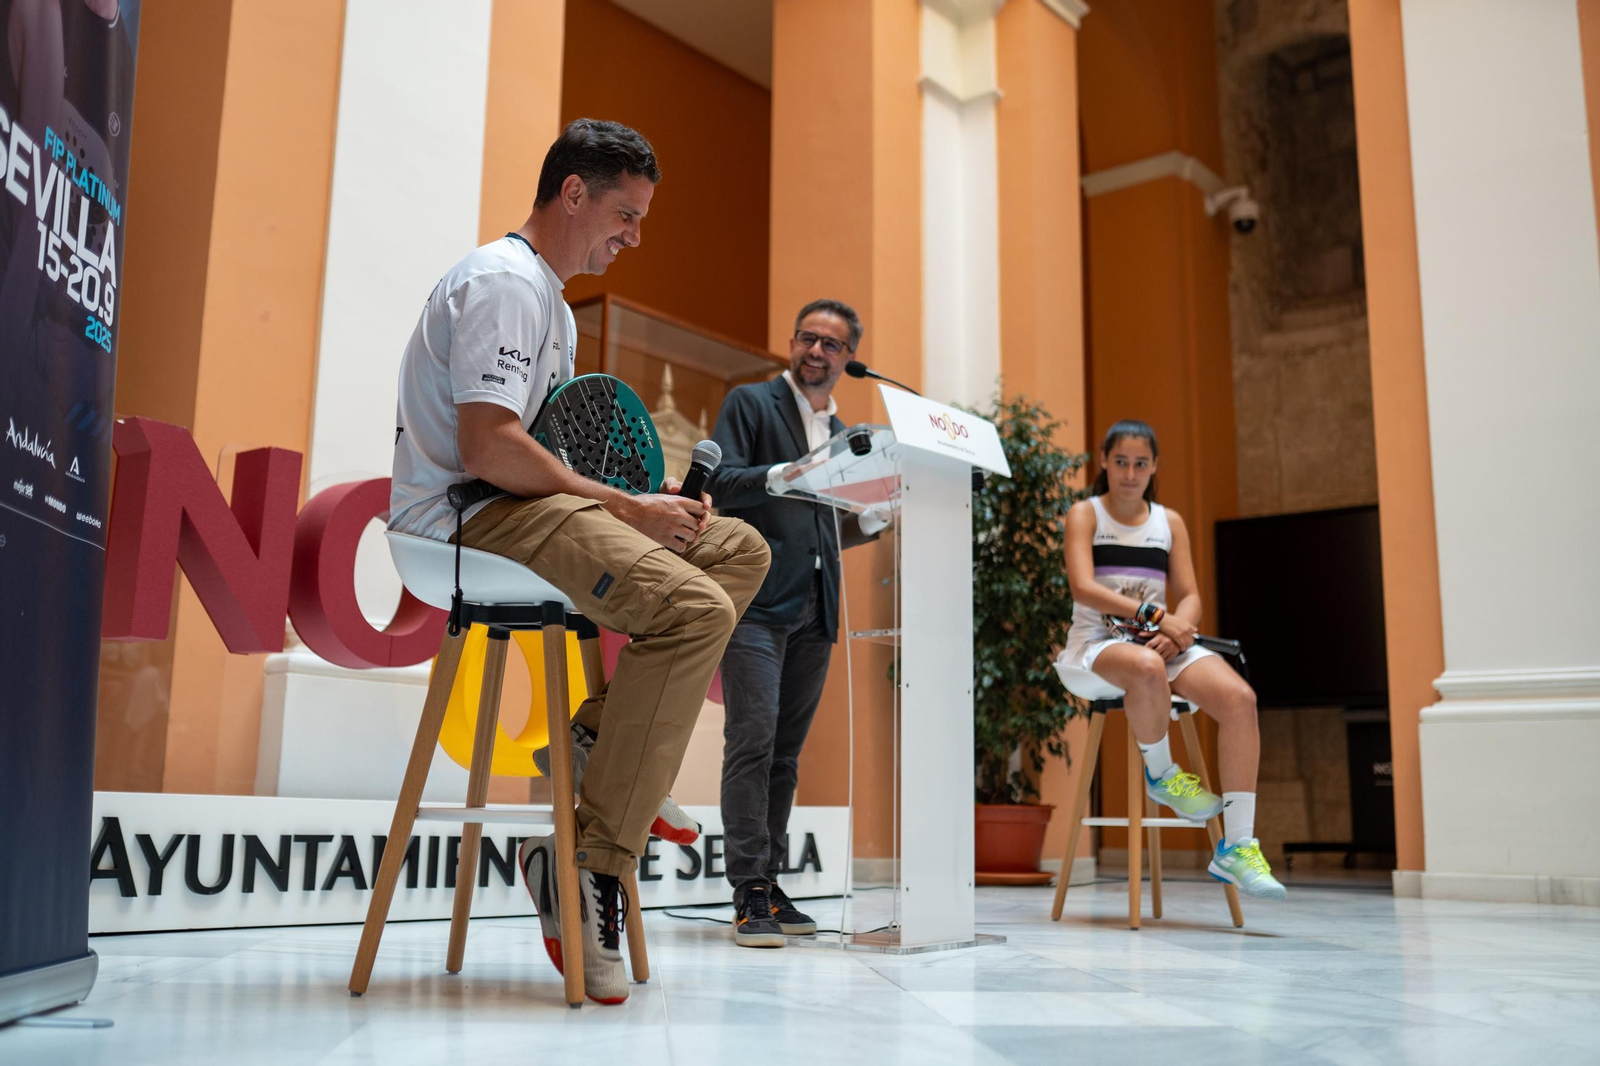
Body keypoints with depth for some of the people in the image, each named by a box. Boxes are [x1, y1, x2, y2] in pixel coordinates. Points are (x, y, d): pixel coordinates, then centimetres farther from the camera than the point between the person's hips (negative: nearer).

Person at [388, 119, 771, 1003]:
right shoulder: (504, 282, -9)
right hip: (467, 517, -11)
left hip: (524, 501, 11)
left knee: (741, 549, 5)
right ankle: (590, 864, -23)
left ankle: (592, 742, -5)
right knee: (694, 608, -29)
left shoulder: (550, 299, 25)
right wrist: (626, 507, -15)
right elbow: (487, 448, -22)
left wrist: (646, 496, 8)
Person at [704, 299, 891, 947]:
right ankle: (749, 893, -9)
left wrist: (872, 522, 6)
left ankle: (769, 882, 13)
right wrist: (779, 476, -24)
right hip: (757, 602, -6)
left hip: (815, 612, 6)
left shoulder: (842, 434, 22)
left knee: (786, 750, 7)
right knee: (752, 740, -12)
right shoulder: (750, 404, 4)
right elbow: (717, 485, -9)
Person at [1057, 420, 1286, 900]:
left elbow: (1190, 596, 8)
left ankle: (1236, 846, -20)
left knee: (1239, 697, -24)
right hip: (1098, 642, -4)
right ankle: (1160, 774, -11)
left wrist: (1175, 630, -16)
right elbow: (1083, 588, -13)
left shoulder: (1170, 522, 14)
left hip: (1160, 642, 4)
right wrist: (1154, 614, -22)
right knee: (1146, 668, -42)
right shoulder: (1084, 515, 2)